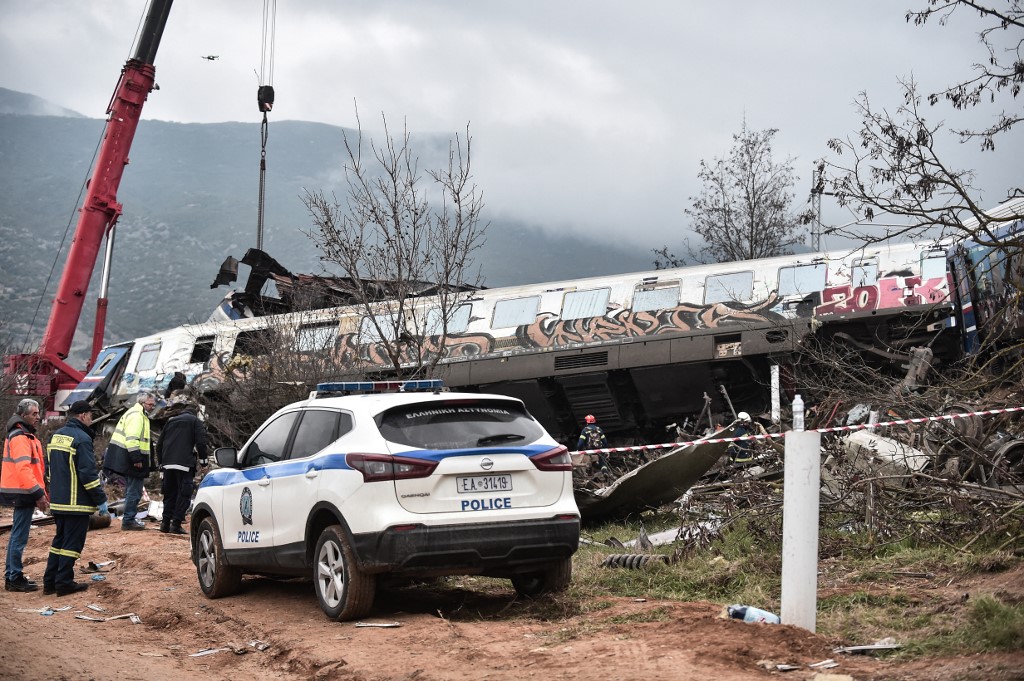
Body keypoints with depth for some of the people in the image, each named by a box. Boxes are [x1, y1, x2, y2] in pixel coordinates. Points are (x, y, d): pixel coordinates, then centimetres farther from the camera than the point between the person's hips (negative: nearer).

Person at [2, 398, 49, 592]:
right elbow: (23, 468, -24)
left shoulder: (24, 436, 18)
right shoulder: (20, 438, -15)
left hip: (22, 494, 11)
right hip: (23, 494, -11)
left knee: (17, 535, 16)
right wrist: (38, 493, -24)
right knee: (19, 537, -6)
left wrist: (39, 492, 22)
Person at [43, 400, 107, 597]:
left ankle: (50, 582, 17)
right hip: (76, 503, -9)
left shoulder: (56, 436, 12)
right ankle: (64, 583, 1)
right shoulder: (82, 439, -16)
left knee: (59, 539, 16)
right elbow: (88, 473, -20)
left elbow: (49, 468, 20)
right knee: (72, 542, -1)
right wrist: (100, 499, -14)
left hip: (57, 502, 9)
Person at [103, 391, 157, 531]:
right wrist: (136, 458, -26)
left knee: (132, 490, 18)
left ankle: (129, 519, 26)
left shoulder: (140, 415, 21)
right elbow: (132, 438, -24)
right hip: (131, 460, -11)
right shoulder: (136, 415, -14)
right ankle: (128, 520, -3)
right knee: (134, 491, -6)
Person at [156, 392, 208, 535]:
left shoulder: (171, 421, 17)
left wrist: (161, 462, 27)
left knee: (170, 494, 15)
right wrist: (203, 459, 2)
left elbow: (159, 445, 19)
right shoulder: (195, 421, 2)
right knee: (183, 494, -2)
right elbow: (201, 442, -8)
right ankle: (176, 524, -7)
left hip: (168, 464, 5)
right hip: (185, 464, -5)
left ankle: (165, 523, 13)